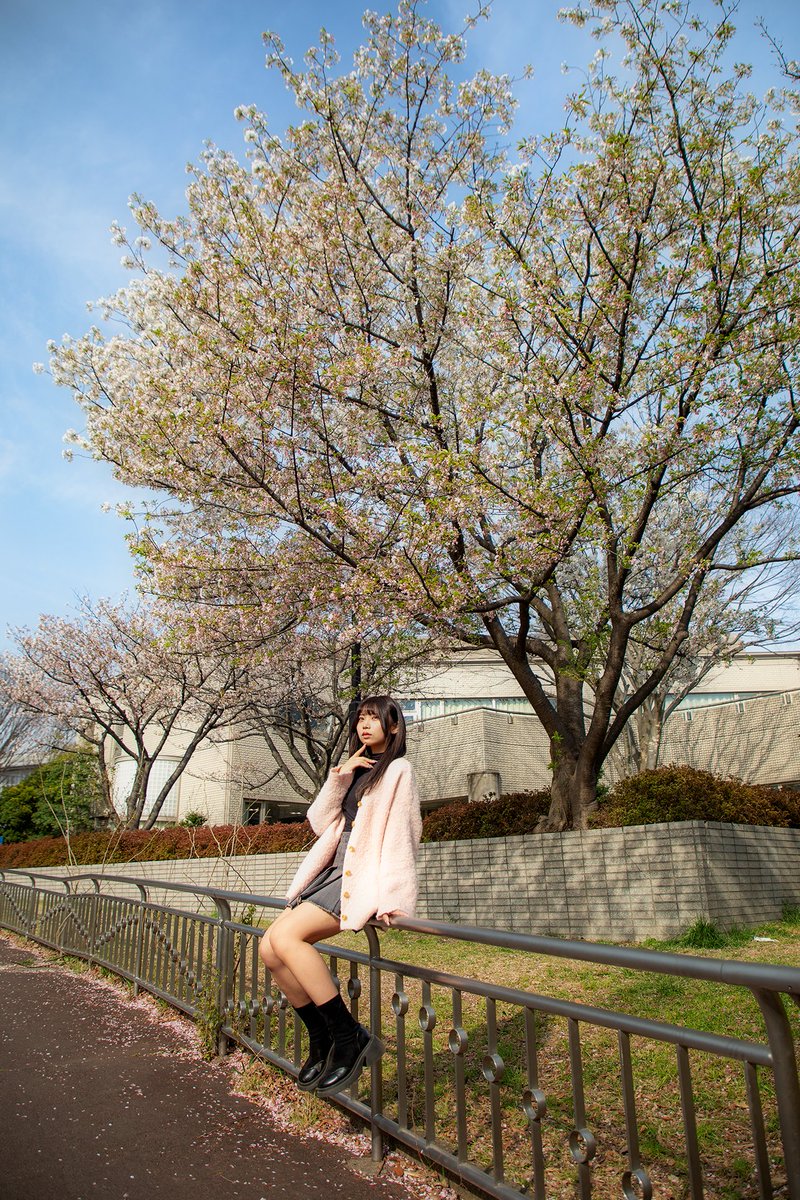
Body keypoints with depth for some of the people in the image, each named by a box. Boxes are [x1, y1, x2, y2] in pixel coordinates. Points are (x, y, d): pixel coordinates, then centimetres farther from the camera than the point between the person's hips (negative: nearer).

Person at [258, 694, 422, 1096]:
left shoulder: (397, 770, -3)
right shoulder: (358, 770, 20)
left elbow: (398, 836, -12)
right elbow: (320, 822, 13)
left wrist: (390, 900, -21)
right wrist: (339, 776, -1)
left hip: (365, 879, -8)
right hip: (335, 872, 8)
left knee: (286, 936, -25)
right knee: (269, 948, -6)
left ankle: (351, 1038, -15)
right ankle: (323, 1041, 6)